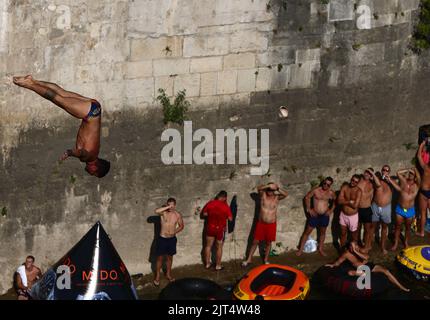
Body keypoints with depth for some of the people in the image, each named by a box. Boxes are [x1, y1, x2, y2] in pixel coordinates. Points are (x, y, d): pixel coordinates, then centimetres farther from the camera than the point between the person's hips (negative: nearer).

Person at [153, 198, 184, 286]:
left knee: (170, 257, 17)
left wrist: (175, 232, -5)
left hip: (172, 239, 3)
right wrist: (167, 207, -34)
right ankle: (157, 276, 18)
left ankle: (168, 274, 34)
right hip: (162, 238, -3)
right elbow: (156, 211, -36)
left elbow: (181, 226, 9)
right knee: (160, 258, 5)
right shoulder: (163, 213, -13)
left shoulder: (178, 215, -4)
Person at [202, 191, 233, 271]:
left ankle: (207, 264, 23)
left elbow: (204, 214, -1)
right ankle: (218, 265, 16)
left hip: (210, 228, 3)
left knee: (208, 246, 16)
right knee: (219, 247, 10)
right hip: (220, 229, -2)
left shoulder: (210, 203, -8)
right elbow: (230, 218, -11)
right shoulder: (225, 206, -16)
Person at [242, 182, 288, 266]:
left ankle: (266, 260, 25)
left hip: (271, 224, 0)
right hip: (261, 223, 0)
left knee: (268, 243, 10)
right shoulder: (263, 195, -5)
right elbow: (258, 188, -24)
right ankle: (249, 259, 13)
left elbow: (286, 194, -18)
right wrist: (269, 186, -35)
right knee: (255, 241, 4)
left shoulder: (277, 197, -3)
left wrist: (278, 189, -30)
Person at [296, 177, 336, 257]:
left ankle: (320, 249, 33)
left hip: (325, 216, 3)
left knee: (322, 232, 16)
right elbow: (307, 197, -3)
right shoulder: (316, 190, -12)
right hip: (315, 215, -3)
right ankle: (301, 249, 11)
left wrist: (331, 210, 2)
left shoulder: (331, 193, -4)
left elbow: (335, 201, 13)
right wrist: (309, 209, -7)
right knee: (307, 232, 3)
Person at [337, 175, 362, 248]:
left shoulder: (358, 191, -17)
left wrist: (345, 201, -13)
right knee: (343, 233, 16)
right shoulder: (344, 187, -6)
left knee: (354, 235, 11)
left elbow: (355, 205, -24)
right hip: (343, 214, 3)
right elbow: (339, 201, -12)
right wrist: (350, 202, -18)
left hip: (353, 216, -3)